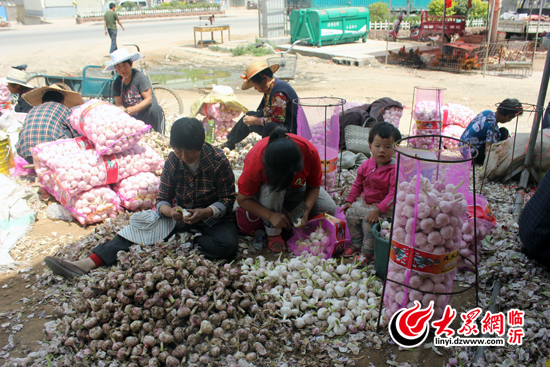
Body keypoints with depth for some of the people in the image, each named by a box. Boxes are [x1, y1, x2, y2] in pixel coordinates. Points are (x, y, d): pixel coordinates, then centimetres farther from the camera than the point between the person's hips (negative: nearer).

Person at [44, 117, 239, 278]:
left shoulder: (218, 161, -17)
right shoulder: (172, 161, -7)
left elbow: (227, 199, -12)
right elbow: (162, 199, -2)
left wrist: (206, 212, -32)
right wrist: (169, 211, -27)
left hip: (214, 218, -3)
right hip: (180, 215, 3)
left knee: (227, 245, -34)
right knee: (141, 225, -19)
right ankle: (88, 263, -27)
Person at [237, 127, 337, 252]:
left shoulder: (310, 151, -32)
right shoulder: (255, 162, -38)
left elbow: (314, 186, -17)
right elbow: (243, 200, -27)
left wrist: (305, 210, -34)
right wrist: (271, 215, -38)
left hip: (295, 189, 3)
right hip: (264, 192, -3)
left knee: (329, 208, -17)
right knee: (273, 189, -40)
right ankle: (273, 234, -17)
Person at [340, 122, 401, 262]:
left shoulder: (395, 169, -20)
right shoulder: (366, 165, 0)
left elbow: (393, 194, -23)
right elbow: (357, 184, 13)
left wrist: (378, 210, -30)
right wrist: (349, 201, 6)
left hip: (385, 207, -7)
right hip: (366, 203, 7)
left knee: (369, 222, -24)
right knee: (350, 214, -5)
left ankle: (368, 252, -4)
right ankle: (356, 244, 15)